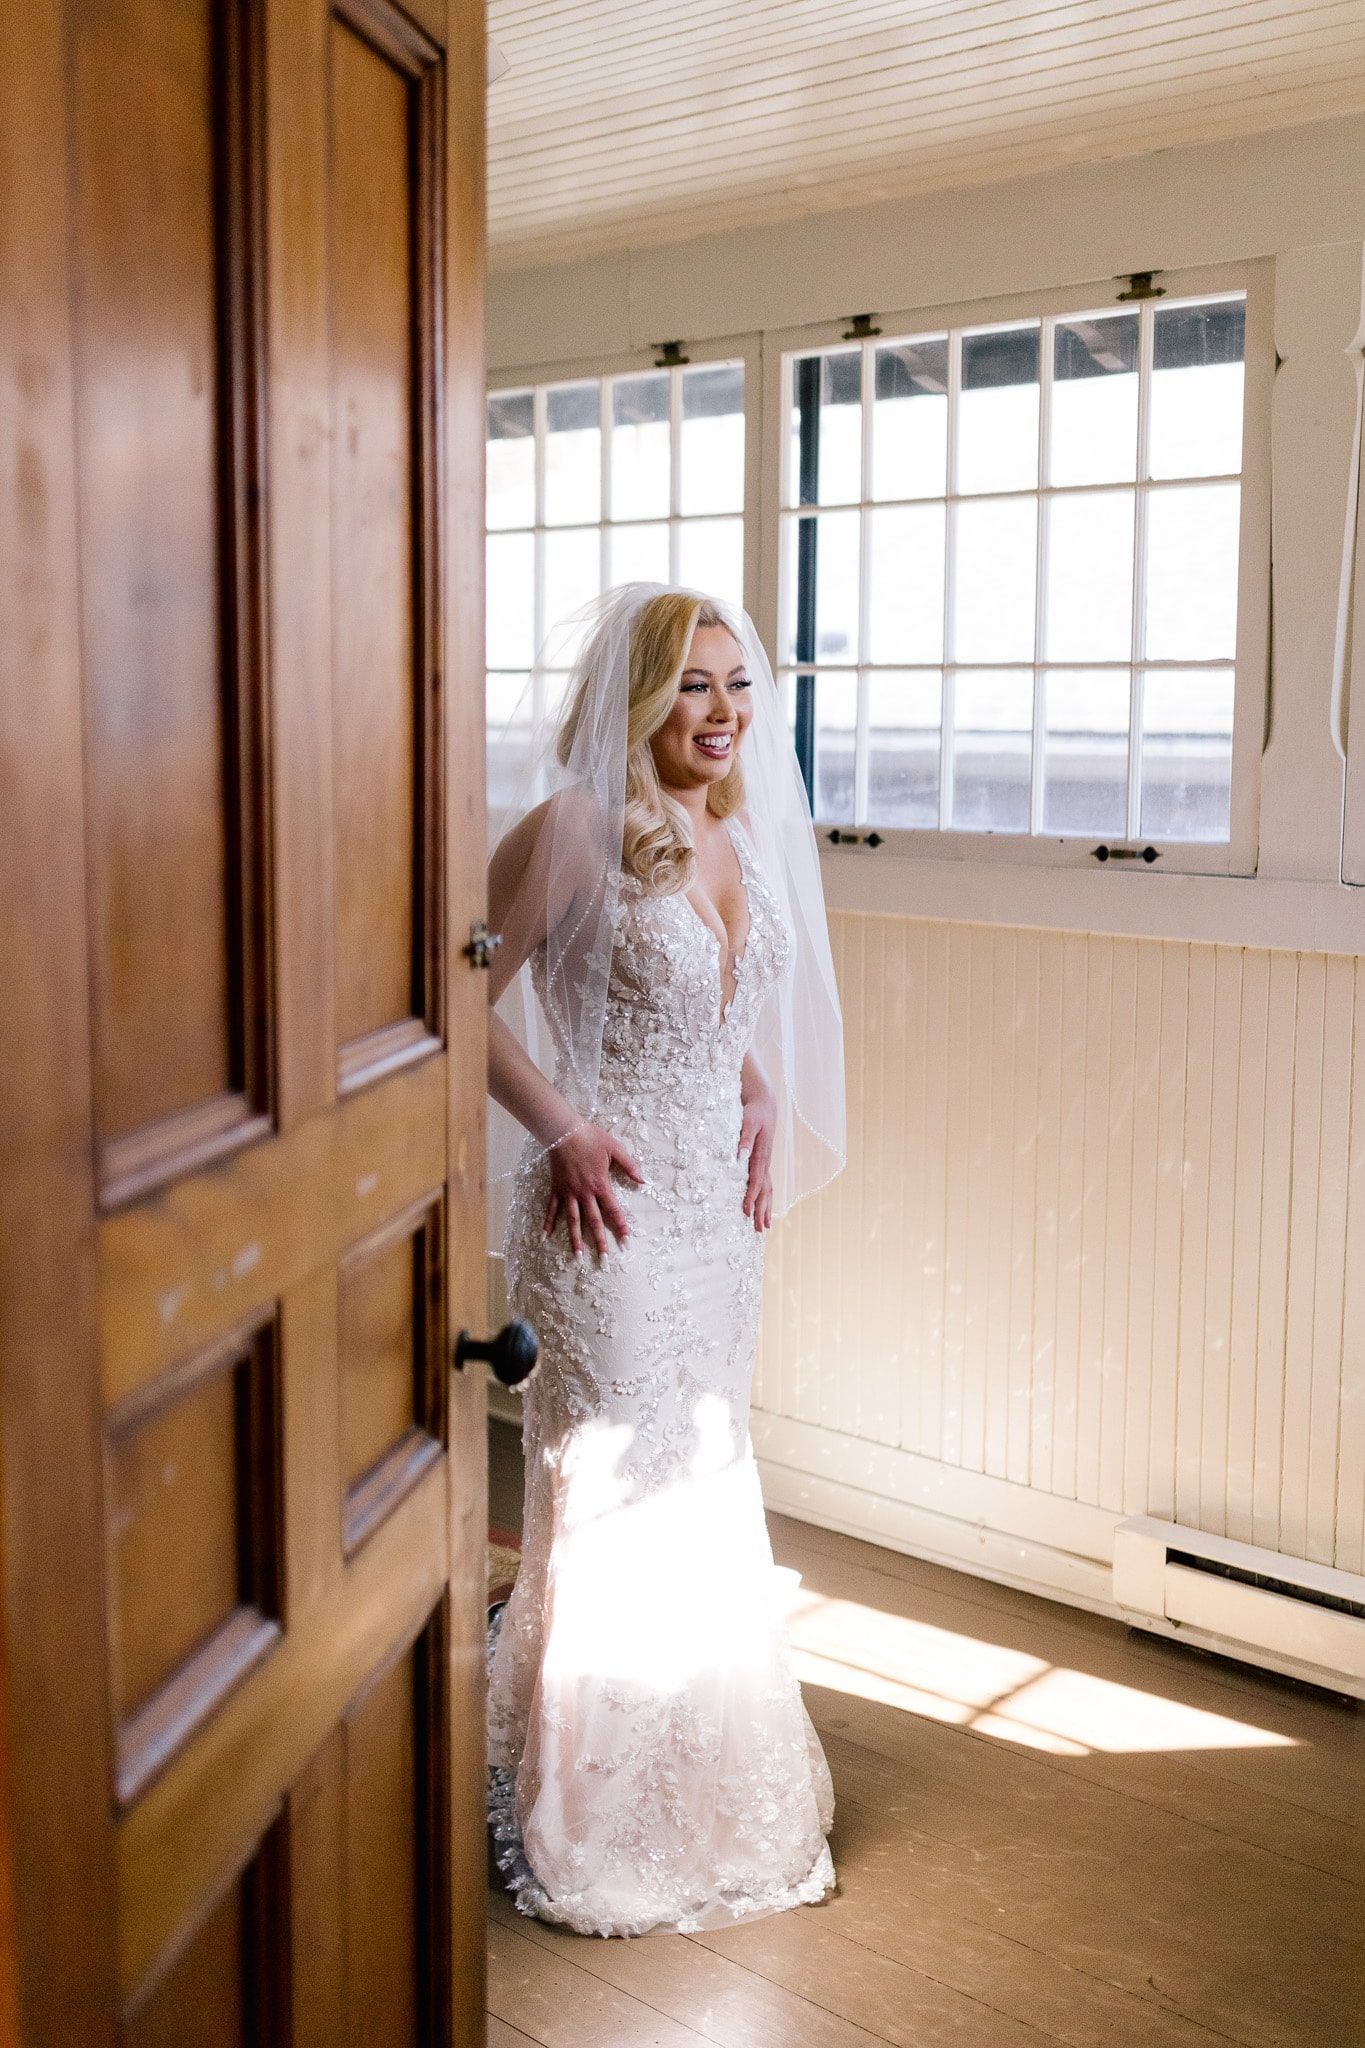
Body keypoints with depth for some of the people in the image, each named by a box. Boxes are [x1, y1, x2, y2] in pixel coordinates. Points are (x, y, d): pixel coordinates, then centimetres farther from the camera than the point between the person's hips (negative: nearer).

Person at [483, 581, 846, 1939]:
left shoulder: (744, 831, 7)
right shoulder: (573, 828, -15)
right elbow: (469, 999, -13)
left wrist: (763, 1100, 5)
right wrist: (563, 1130, -18)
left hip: (719, 1205, 7)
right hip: (611, 1211, -7)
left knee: (707, 1481, 18)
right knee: (610, 1495, 4)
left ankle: (708, 1778, 37)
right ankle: (596, 1820, 23)